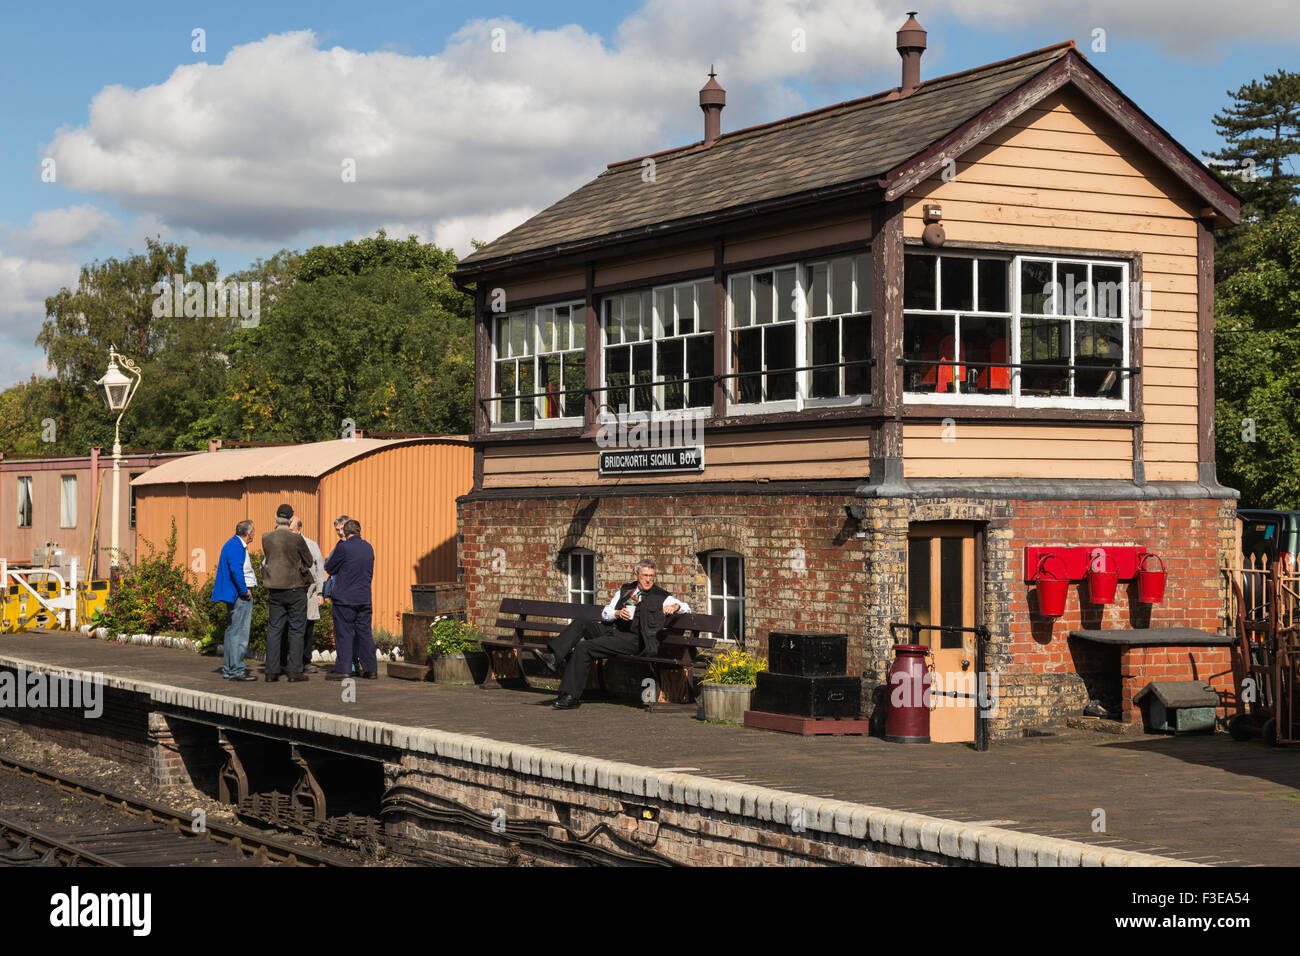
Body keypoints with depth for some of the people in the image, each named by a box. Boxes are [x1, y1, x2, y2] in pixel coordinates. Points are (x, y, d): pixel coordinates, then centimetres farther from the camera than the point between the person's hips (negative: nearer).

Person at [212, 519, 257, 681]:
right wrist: (244, 591, -18)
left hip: (234, 595, 11)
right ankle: (236, 670, -9)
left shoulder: (232, 544, 17)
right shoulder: (236, 546, -16)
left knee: (232, 630, 15)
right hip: (240, 595, -11)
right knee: (239, 632, -9)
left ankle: (228, 669, 22)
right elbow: (236, 571, -26)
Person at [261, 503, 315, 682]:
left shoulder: (266, 538, -2)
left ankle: (272, 671, 7)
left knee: (274, 629, 8)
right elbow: (309, 561, -2)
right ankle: (295, 671, 1)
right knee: (297, 630, 3)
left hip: (275, 590, 4)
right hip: (296, 588, -4)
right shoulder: (296, 539, -14)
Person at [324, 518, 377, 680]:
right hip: (364, 598, 5)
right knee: (364, 632, 9)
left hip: (344, 598, -5)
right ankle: (371, 669, 10)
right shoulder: (368, 548, 8)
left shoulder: (343, 547, -11)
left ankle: (343, 669, -3)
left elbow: (330, 568, 0)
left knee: (343, 633, -1)